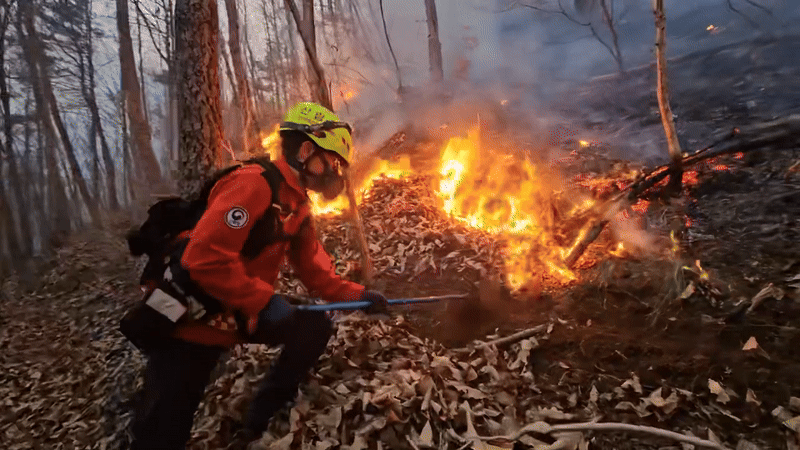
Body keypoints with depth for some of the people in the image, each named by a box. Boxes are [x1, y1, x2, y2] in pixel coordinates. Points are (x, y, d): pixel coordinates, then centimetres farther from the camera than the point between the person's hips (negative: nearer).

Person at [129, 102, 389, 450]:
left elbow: (315, 271, 8)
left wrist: (357, 295, -3)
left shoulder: (298, 205, 5)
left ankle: (262, 418, 14)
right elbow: (205, 259, -33)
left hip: (242, 314, 8)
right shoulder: (254, 183, -25)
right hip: (189, 319, -8)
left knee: (314, 328, -1)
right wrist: (265, 300, -25)